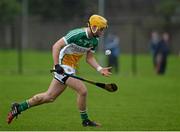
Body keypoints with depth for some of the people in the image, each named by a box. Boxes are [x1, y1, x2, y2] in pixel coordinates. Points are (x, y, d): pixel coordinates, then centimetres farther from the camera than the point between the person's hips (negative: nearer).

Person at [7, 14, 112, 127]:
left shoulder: (94, 40, 5)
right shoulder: (77, 34, -22)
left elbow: (89, 58, 13)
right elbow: (56, 46, -20)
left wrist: (100, 69, -2)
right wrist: (57, 65, -27)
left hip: (71, 68, 9)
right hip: (63, 66, -9)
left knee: (50, 97, 13)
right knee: (82, 91, -15)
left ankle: (18, 107, 23)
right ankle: (85, 120, 4)